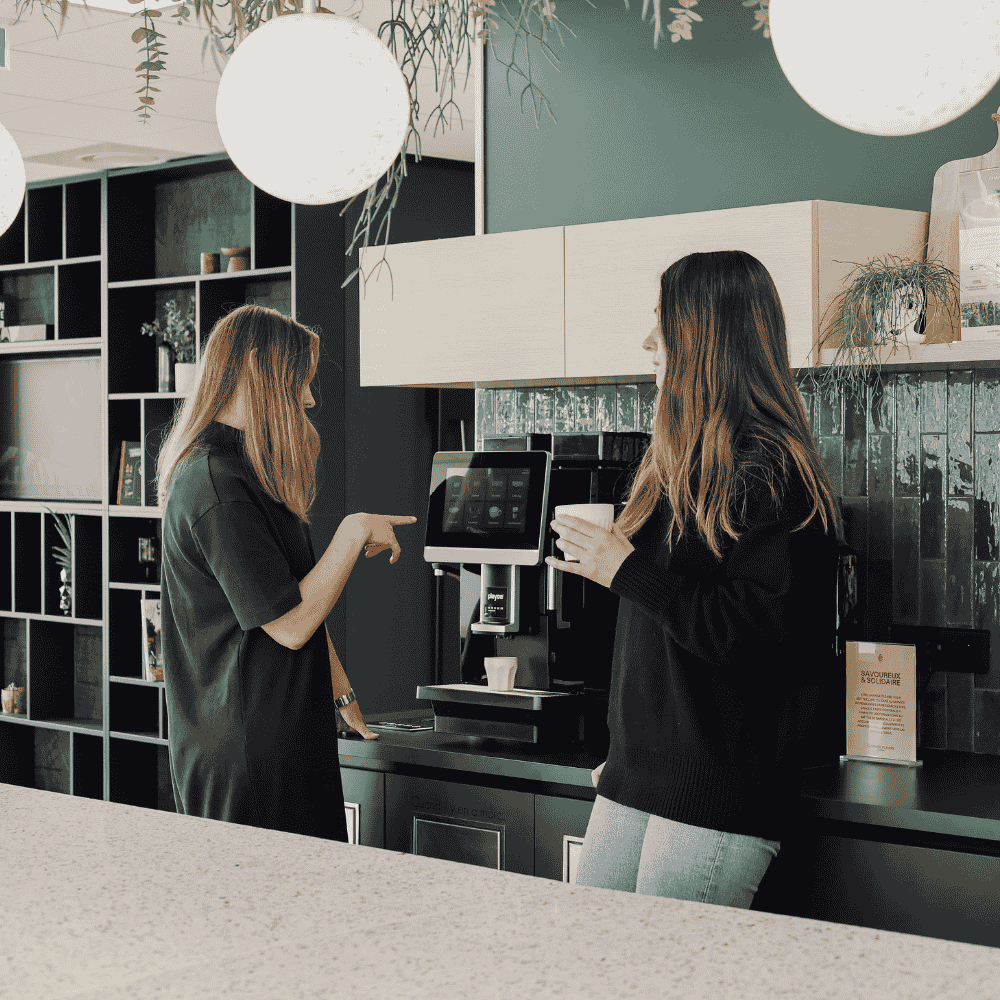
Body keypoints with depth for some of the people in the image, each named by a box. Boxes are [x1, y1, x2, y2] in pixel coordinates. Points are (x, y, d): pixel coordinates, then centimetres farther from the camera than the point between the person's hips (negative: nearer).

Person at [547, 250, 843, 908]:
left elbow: (755, 636, -21)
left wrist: (627, 573, -14)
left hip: (716, 797, -9)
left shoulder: (773, 476, -12)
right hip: (636, 779, 9)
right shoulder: (681, 465, 17)